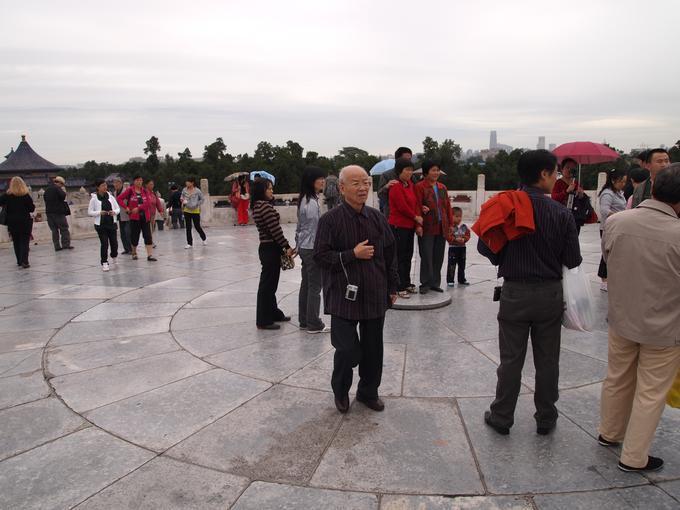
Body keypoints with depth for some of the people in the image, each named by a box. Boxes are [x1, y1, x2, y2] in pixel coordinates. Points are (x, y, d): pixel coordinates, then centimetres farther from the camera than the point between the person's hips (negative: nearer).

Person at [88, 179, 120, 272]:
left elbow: (118, 209, 9)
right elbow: (89, 212, -1)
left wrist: (114, 212, -12)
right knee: (104, 243, -7)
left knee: (114, 242, 4)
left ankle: (114, 256, 36)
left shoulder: (110, 196, 4)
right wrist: (100, 213, -16)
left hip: (112, 223, 3)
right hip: (101, 225, -2)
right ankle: (104, 263, 5)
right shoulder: (94, 199, -3)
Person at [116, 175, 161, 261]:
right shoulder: (130, 190, 0)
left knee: (148, 236, -3)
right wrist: (126, 207, -11)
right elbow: (119, 198, -1)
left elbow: (149, 202, -7)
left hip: (145, 217, 2)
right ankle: (134, 253, 27)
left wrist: (138, 208, -15)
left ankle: (150, 255, -5)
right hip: (134, 217, -2)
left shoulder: (145, 191, 5)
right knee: (134, 235, 7)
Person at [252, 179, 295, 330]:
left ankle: (274, 313, 32)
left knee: (270, 283, 19)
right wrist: (287, 247, -13)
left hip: (266, 248, 10)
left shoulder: (258, 207, 13)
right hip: (270, 249, -10)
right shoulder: (266, 206, -17)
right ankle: (264, 320, 8)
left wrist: (282, 247, 12)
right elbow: (275, 229, -20)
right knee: (267, 284, -1)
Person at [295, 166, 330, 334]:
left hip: (304, 247, 9)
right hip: (313, 248, -9)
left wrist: (297, 245, 22)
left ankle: (304, 321, 22)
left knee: (306, 284, 14)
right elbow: (316, 228, -19)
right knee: (315, 286, -1)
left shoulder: (304, 199, 10)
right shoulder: (312, 202, -19)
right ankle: (314, 324, 7)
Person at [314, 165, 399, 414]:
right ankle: (340, 391, 27)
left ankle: (368, 392, 35)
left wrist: (392, 287, 12)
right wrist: (352, 254, -18)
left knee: (373, 348, 13)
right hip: (344, 297, -4)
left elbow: (390, 254, 11)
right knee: (347, 350, -2)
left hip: (375, 296, 4)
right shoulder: (330, 219, -9)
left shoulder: (376, 217, 3)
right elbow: (321, 256, -10)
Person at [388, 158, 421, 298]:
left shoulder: (411, 185, 11)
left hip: (410, 226, 8)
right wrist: (416, 218, -4)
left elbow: (415, 204, 9)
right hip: (398, 226, -8)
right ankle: (399, 287, 4)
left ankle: (406, 284, 24)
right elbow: (402, 207, -17)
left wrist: (418, 224, 1)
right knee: (400, 257, -3)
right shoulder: (396, 186, -13)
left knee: (408, 255, 13)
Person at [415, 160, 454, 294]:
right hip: (427, 228, -6)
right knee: (426, 256, -2)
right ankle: (425, 284, 9)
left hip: (441, 228, 6)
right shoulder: (420, 187, -4)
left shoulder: (442, 187, 15)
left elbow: (448, 206, 16)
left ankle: (435, 283, 20)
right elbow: (417, 206, -9)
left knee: (439, 257, 9)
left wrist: (451, 224, 12)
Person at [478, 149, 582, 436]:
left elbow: (485, 248, -7)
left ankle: (502, 418, 22)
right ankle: (546, 420, 29)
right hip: (550, 294, 0)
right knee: (547, 361, 14)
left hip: (514, 293, 0)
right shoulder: (561, 214, -10)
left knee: (511, 360, 10)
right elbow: (573, 260, -7)